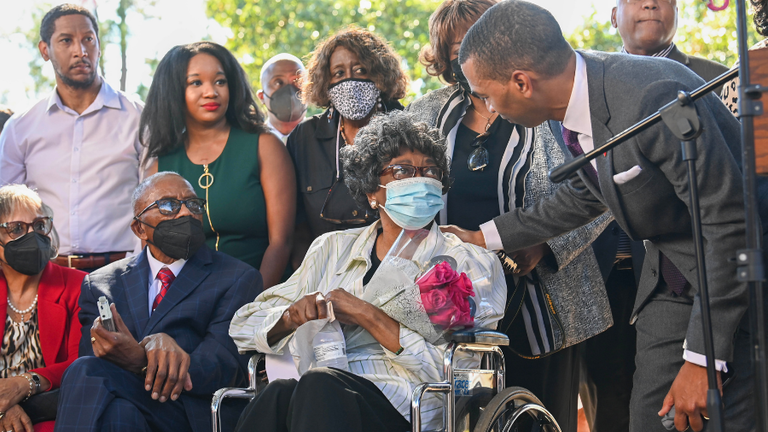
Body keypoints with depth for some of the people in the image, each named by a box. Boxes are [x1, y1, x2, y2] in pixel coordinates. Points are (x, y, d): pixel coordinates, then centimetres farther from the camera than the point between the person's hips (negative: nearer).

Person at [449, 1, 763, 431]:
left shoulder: (653, 97, -29)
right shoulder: (578, 94, -1)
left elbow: (730, 224, -27)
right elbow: (584, 195, 19)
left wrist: (702, 358, -24)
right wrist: (483, 236, 21)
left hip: (738, 279, -8)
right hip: (670, 280, 8)